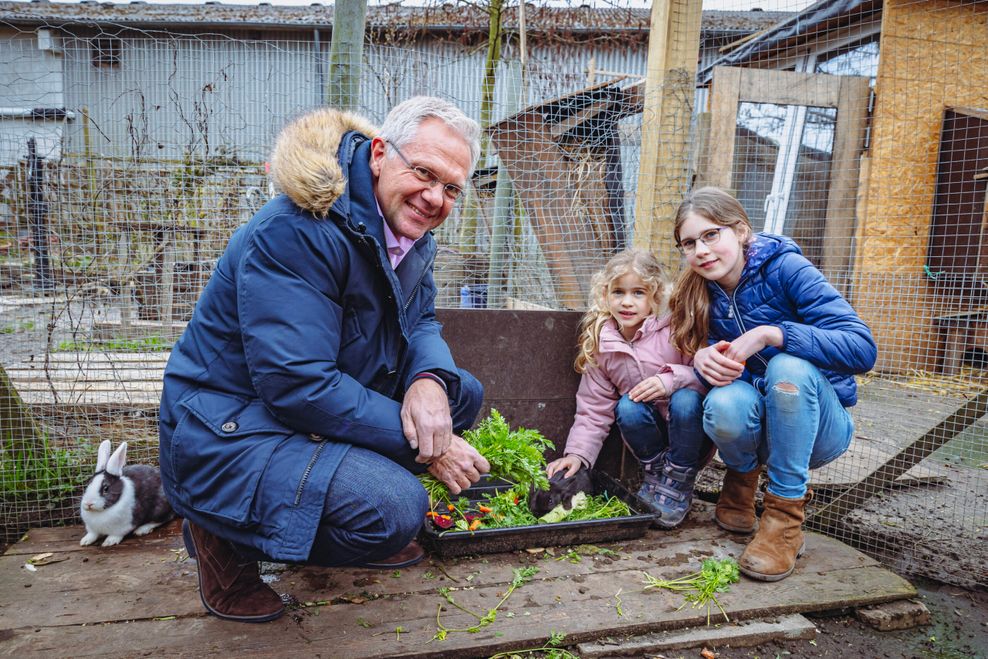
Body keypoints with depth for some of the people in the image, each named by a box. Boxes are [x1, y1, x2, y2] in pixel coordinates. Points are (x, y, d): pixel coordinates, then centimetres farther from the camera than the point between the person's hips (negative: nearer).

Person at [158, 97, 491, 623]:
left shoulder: (408, 232, 1)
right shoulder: (297, 232, -27)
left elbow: (421, 324, 7)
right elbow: (298, 385, -31)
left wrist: (431, 381, -18)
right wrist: (423, 445, -25)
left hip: (326, 405, 9)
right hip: (229, 432, -9)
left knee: (463, 392, 4)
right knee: (393, 508, -28)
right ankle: (223, 537, -1)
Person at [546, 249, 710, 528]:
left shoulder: (674, 328, -15)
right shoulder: (600, 346, -4)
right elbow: (594, 409, -2)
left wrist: (671, 379, -34)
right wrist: (576, 453, -14)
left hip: (692, 429, -2)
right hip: (653, 432, 2)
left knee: (685, 400, -33)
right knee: (628, 407, -28)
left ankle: (677, 484, -11)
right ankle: (655, 473, -2)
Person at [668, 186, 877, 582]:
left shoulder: (785, 267, -18)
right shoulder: (697, 293, -3)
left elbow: (863, 348, -26)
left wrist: (771, 334, -34)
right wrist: (701, 358, -26)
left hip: (818, 425, -2)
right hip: (759, 425, 3)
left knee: (788, 366, -34)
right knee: (725, 403, -32)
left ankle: (786, 515, -20)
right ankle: (743, 474, 4)